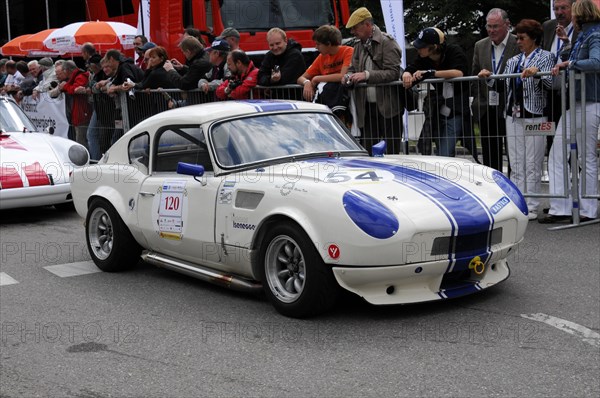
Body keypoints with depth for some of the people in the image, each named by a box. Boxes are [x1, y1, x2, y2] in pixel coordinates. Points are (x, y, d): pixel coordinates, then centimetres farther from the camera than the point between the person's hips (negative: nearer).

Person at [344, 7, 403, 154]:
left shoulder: (387, 42, -8)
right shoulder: (359, 46, 14)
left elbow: (393, 73, -16)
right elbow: (352, 68, 22)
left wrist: (367, 75, -23)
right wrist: (348, 76, -3)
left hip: (388, 108, -6)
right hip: (367, 109, 6)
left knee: (392, 152, -1)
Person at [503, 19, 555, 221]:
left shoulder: (545, 57, 3)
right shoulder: (513, 61, 18)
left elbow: (550, 83, -9)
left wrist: (536, 73, -25)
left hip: (534, 116, -5)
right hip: (513, 116, 5)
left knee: (533, 164, -4)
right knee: (516, 164, 5)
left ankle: (531, 206, 0)